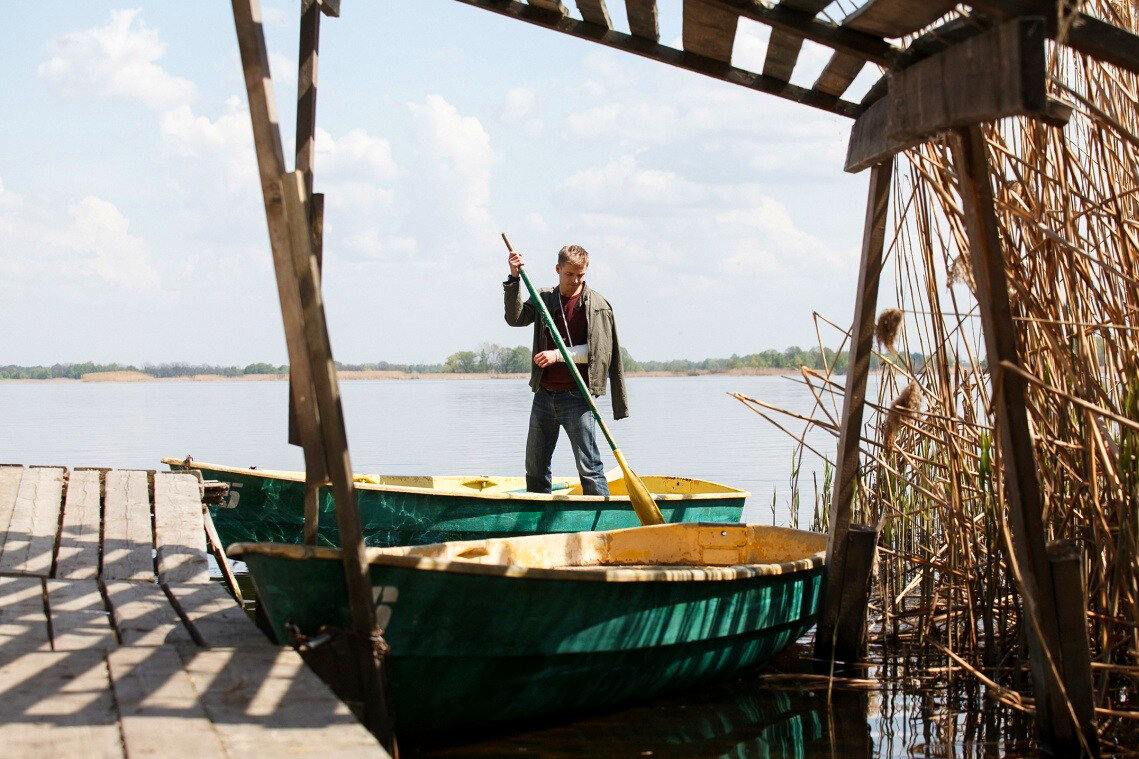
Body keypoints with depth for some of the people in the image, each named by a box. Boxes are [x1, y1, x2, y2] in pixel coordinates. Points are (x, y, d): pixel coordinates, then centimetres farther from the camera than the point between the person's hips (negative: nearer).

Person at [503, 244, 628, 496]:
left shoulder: (597, 305, -3)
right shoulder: (543, 298, 9)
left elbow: (599, 350, -8)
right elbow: (515, 318, -5)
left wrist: (559, 354, -14)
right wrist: (514, 279, -14)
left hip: (576, 397, -5)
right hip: (544, 395, 5)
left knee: (588, 466, -8)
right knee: (535, 467, 12)